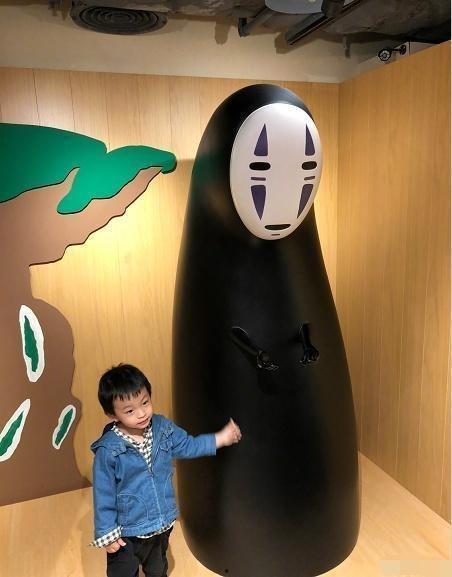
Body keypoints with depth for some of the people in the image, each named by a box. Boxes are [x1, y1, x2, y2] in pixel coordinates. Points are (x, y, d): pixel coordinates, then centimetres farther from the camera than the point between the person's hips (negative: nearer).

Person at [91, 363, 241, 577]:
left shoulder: (163, 427, -14)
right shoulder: (108, 450, -29)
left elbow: (187, 446, 4)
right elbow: (103, 495, -18)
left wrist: (220, 438, -1)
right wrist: (107, 533, -11)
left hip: (163, 522, 5)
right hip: (128, 531, -4)